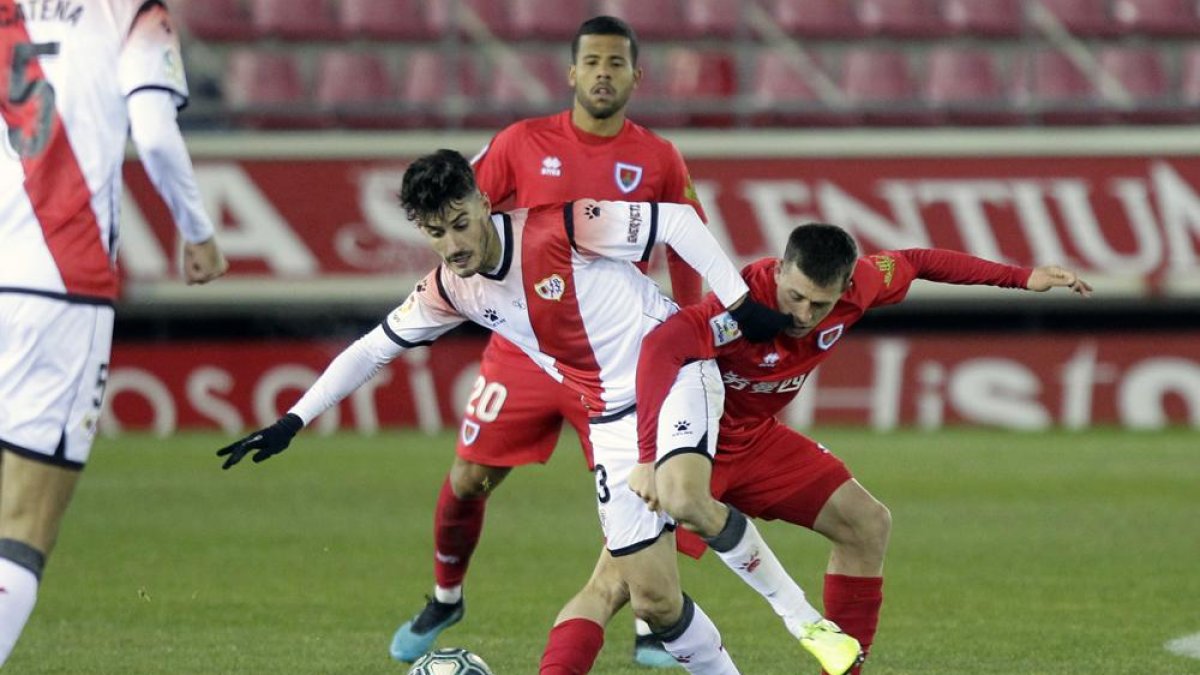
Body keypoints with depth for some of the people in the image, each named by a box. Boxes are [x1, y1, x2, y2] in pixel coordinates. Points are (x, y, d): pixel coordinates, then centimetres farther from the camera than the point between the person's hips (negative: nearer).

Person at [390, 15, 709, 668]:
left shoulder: (659, 160, -1)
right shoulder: (523, 143, -2)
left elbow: (684, 250, 8)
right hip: (523, 346, 1)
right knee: (466, 482, 3)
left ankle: (650, 632, 9)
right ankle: (444, 599, 28)